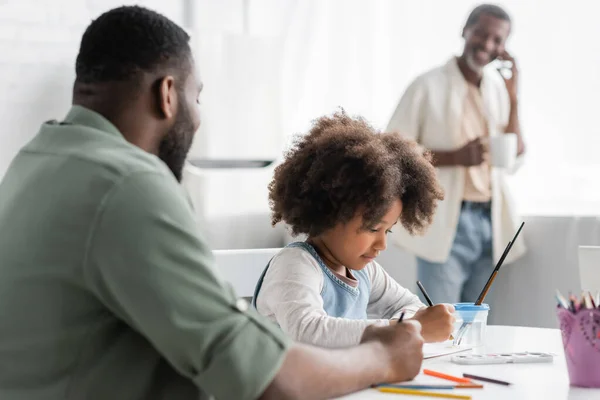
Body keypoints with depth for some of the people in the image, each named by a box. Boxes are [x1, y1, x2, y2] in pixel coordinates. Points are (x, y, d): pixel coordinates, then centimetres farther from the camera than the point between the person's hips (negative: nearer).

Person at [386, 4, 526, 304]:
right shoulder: (429, 86, -5)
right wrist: (455, 157, -19)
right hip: (446, 223, -5)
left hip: (490, 222, 5)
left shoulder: (499, 89, 11)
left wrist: (512, 97, -2)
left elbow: (514, 161, 7)